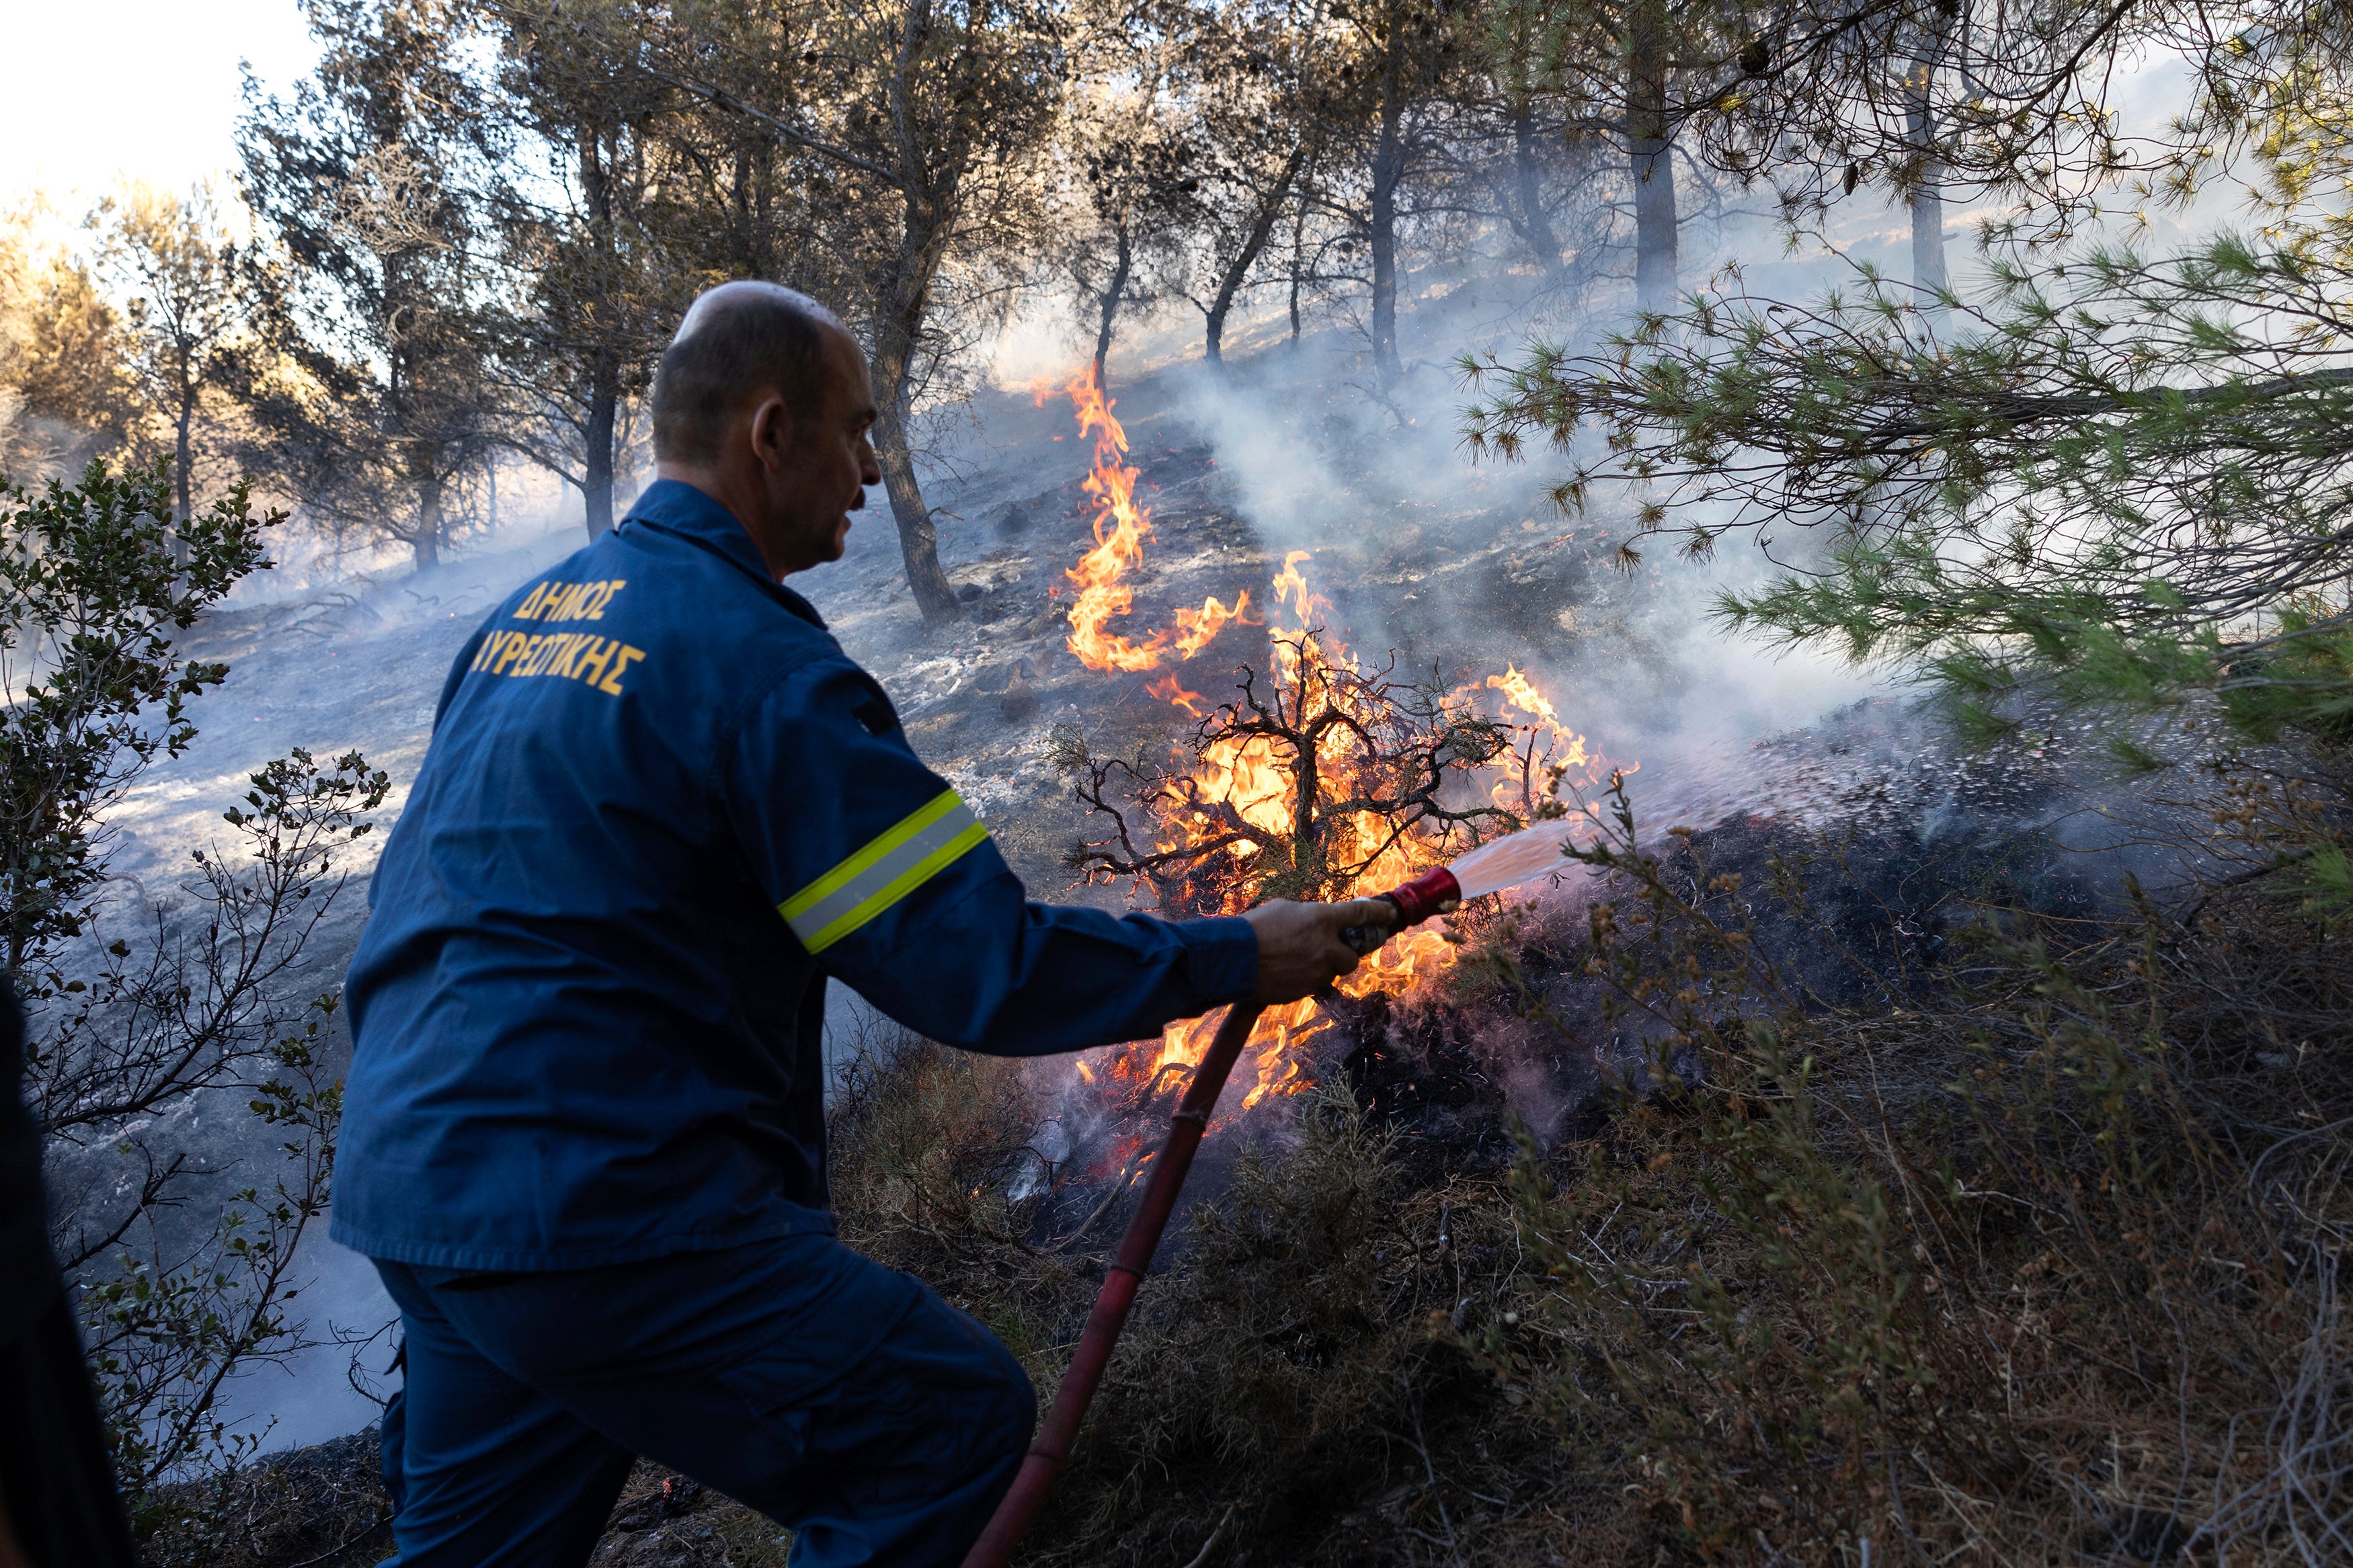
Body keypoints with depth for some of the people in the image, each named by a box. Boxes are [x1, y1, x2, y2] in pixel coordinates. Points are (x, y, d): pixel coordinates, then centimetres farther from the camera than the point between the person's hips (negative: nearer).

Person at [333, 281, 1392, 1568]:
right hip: (591, 1215, -10)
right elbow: (980, 970, -18)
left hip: (410, 1182, 10)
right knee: (955, 1417, -2)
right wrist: (1240, 957, -7)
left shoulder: (525, 615, 12)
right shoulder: (759, 663, -16)